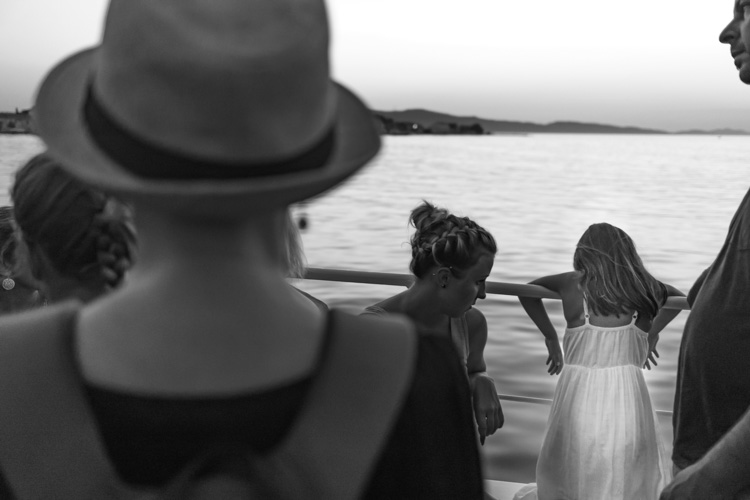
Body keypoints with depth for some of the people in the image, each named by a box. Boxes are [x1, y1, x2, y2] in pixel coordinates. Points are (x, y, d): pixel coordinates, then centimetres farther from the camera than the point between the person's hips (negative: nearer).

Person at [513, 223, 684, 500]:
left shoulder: (572, 283, 2)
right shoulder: (643, 289, 4)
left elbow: (527, 292, 21)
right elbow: (677, 296, 27)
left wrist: (550, 336, 28)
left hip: (578, 395, -1)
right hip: (626, 397, 1)